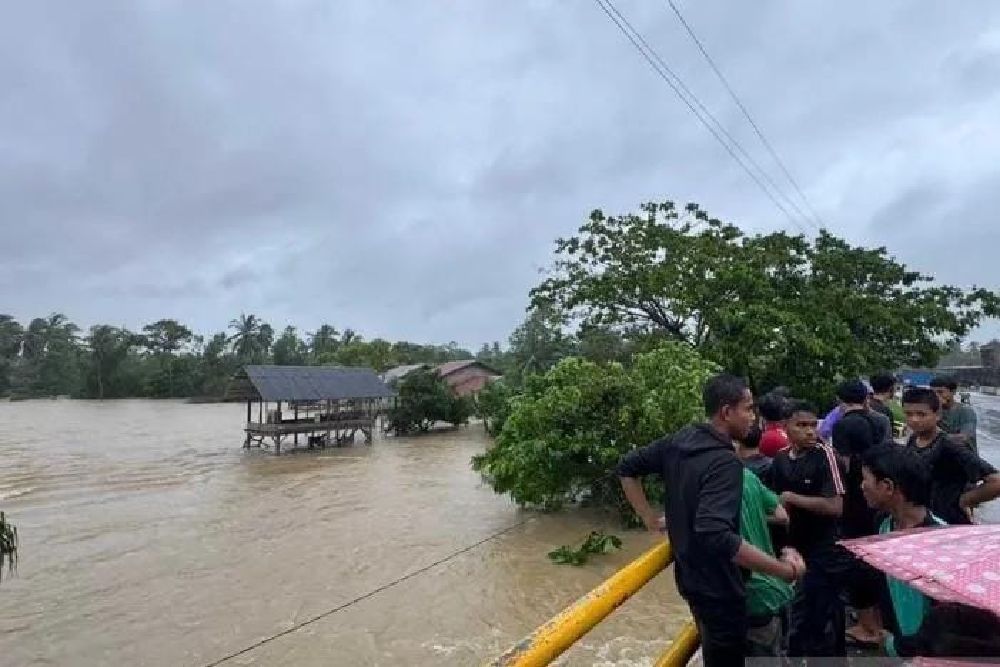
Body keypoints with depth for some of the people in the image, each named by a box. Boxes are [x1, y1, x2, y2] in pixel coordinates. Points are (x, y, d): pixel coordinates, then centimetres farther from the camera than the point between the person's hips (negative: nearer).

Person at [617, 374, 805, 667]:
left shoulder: (679, 440, -2)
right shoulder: (725, 462, -27)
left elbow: (627, 467, 5)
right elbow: (716, 535, -39)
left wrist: (651, 519, 8)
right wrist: (784, 569, -29)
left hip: (690, 576, 8)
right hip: (718, 587, -8)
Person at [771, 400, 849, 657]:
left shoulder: (824, 455, -16)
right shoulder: (780, 459, 2)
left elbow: (836, 507, -23)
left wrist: (793, 498, -18)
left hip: (825, 556, -6)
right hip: (795, 552, 6)